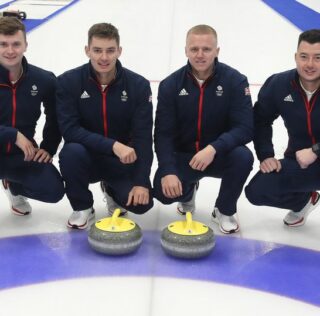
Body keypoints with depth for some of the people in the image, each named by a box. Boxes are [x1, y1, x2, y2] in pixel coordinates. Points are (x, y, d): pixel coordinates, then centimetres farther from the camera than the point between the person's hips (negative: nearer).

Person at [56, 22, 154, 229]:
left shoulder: (138, 85, -12)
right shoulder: (68, 82, -14)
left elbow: (143, 137, -14)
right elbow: (69, 130, -22)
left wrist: (141, 182, -22)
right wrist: (112, 145, -32)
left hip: (123, 162, 1)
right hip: (87, 158, 0)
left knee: (141, 202, -22)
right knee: (71, 152, -34)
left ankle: (112, 189, 16)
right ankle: (82, 206, -4)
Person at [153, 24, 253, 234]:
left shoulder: (235, 81, -13)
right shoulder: (171, 84, -9)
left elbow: (245, 128, -20)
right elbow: (163, 133, -11)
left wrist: (213, 148, -36)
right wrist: (168, 171, -26)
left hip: (219, 156, 0)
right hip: (183, 156, 1)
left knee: (243, 156, -32)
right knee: (163, 190, -25)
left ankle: (225, 211, -3)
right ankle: (188, 191, 16)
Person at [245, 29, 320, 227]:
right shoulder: (279, 84, -7)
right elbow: (261, 120, 8)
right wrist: (265, 155, -1)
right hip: (299, 162, 5)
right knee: (257, 192, -7)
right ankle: (303, 200, 24)